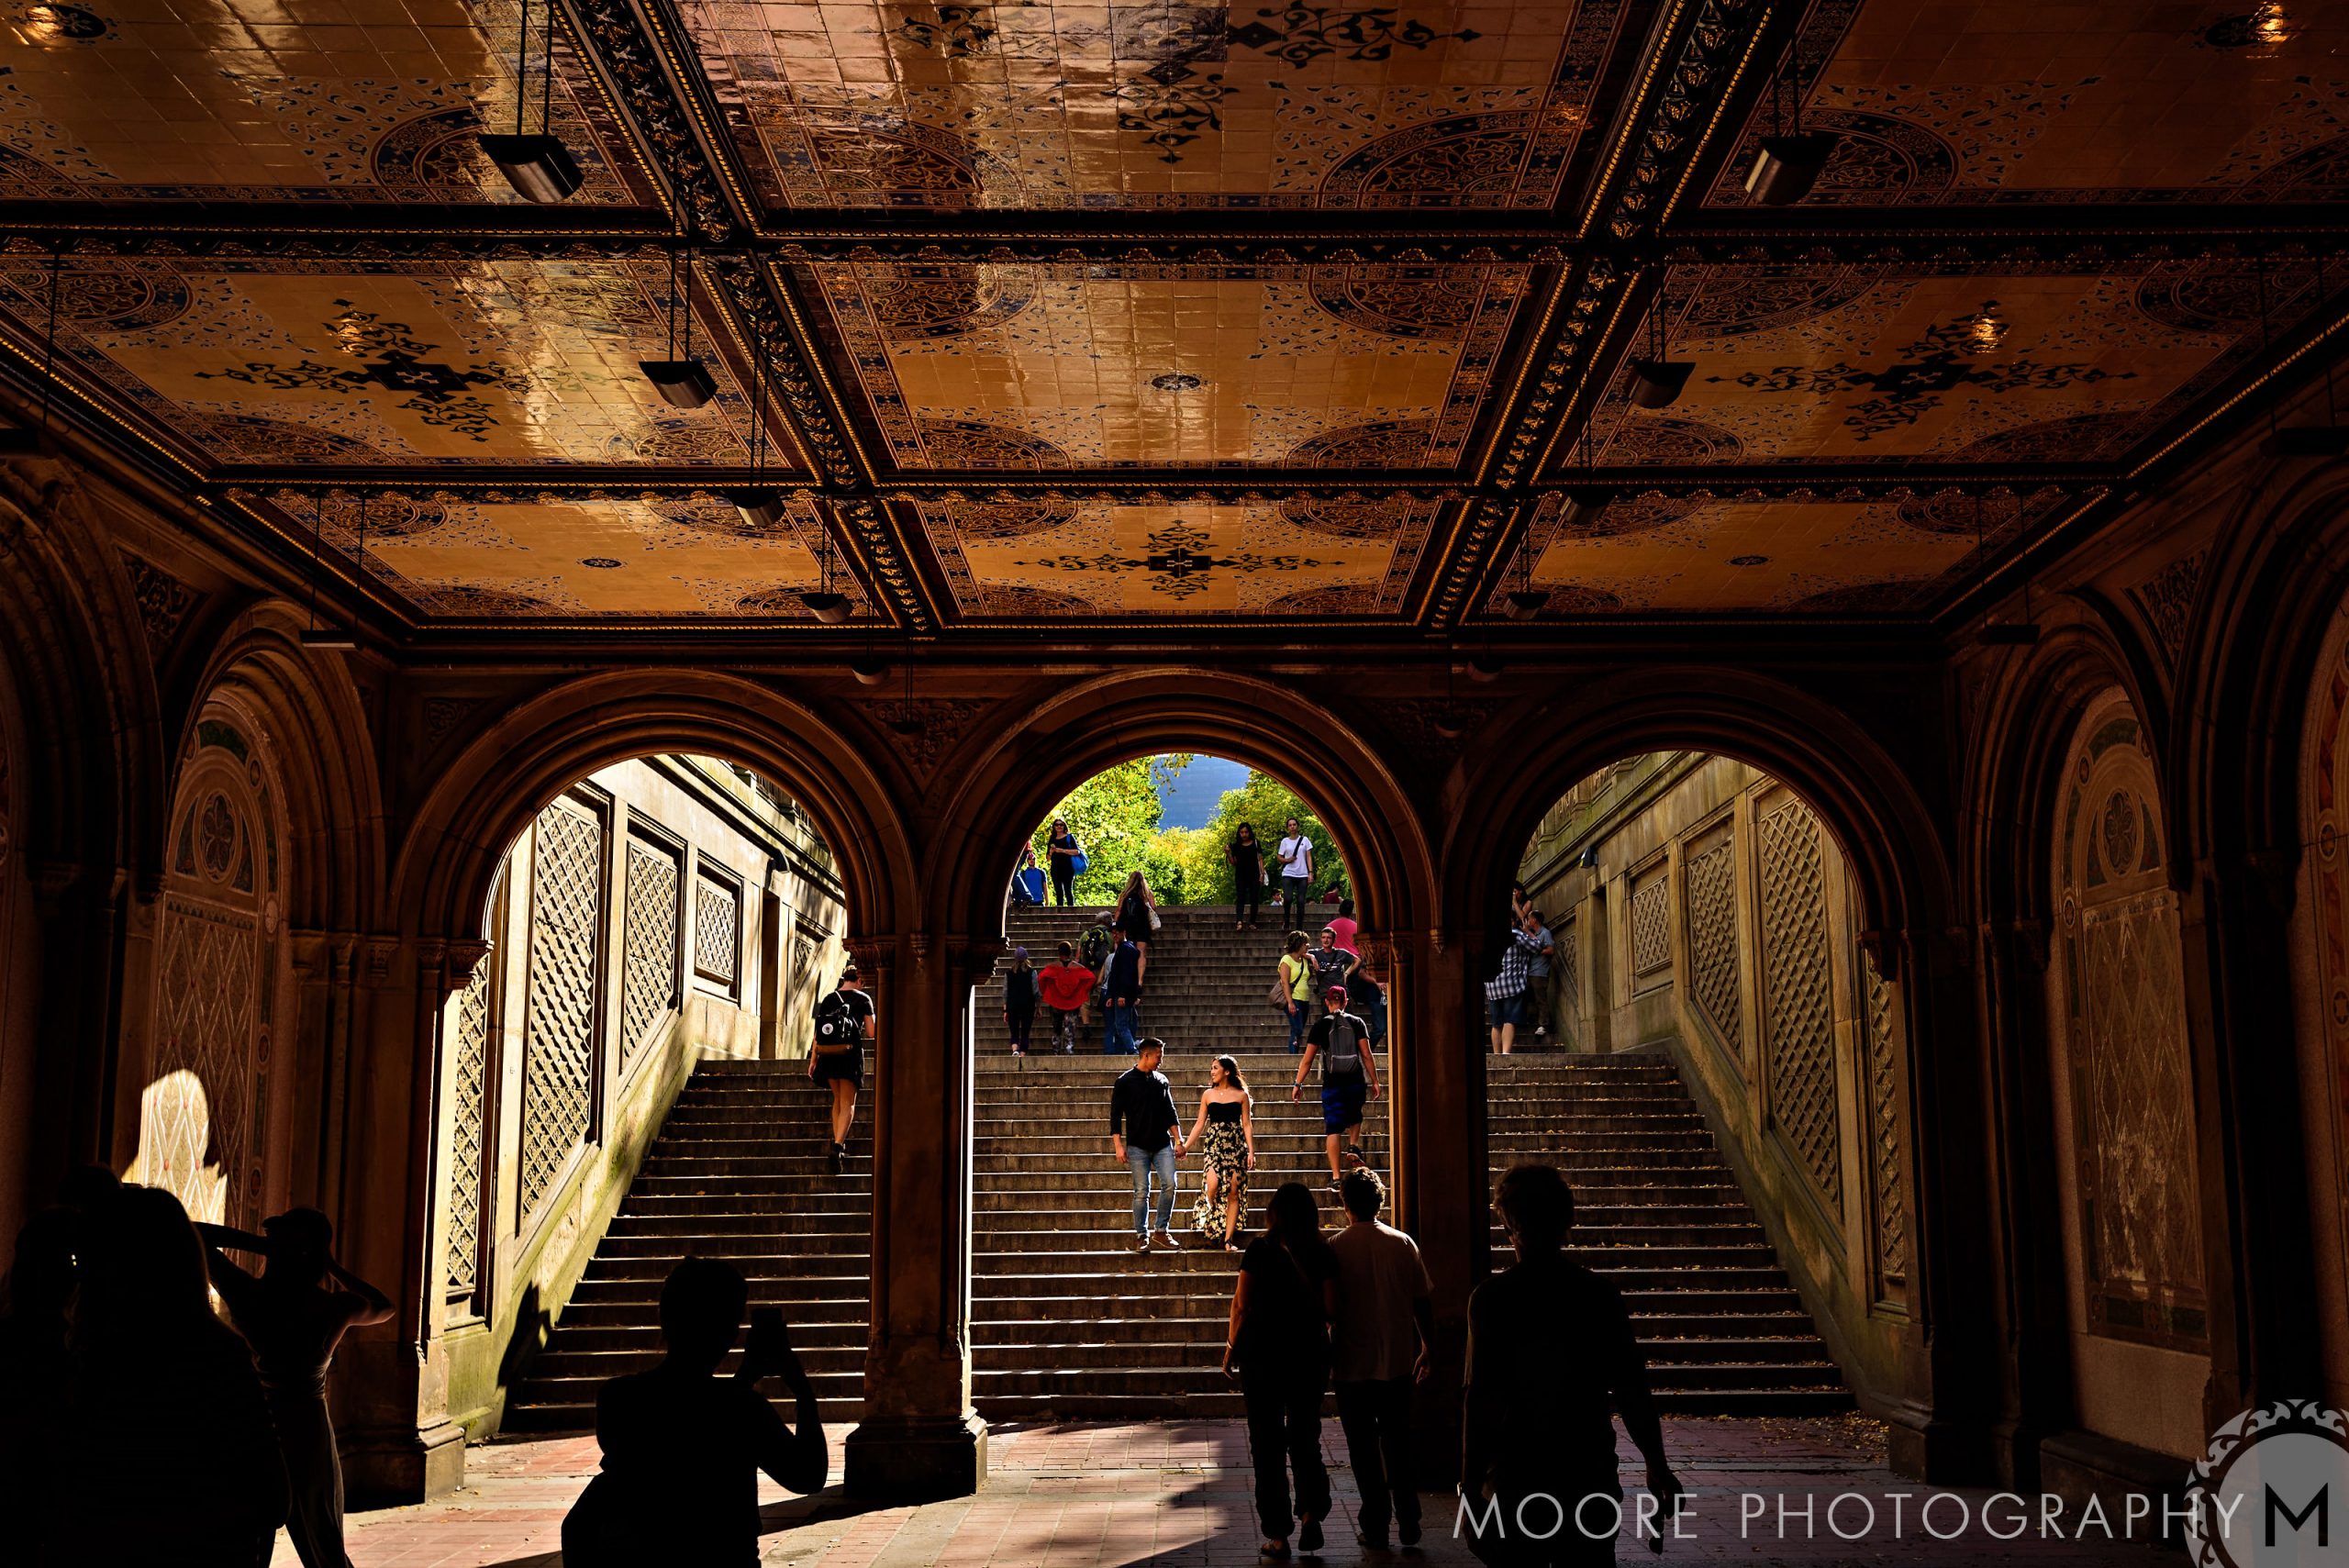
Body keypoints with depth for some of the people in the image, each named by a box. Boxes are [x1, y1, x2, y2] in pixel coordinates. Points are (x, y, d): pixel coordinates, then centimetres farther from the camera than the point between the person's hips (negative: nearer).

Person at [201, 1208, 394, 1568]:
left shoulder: (245, 1295, -15)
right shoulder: (336, 1309, -13)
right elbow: (384, 1307, 11)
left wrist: (257, 1242, -11)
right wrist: (332, 1266, 5)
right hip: (309, 1434, 0)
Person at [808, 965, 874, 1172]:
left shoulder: (828, 999, 10)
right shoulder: (863, 999, 0)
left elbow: (818, 1033, 8)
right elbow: (871, 1032, -4)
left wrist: (813, 1060, 11)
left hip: (828, 1054, 4)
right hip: (851, 1054, -4)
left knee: (838, 1099, 21)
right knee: (848, 1103, -1)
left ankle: (837, 1140, 20)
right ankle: (838, 1145, -18)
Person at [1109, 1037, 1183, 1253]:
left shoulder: (1161, 1080, 11)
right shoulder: (1125, 1081, -2)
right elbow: (1115, 1114, -3)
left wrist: (1178, 1140, 10)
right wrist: (1118, 1145, -10)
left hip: (1163, 1144, 3)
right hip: (1138, 1146, -3)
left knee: (1169, 1185, -8)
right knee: (1141, 1192, -1)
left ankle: (1162, 1230, 6)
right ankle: (1141, 1235, 9)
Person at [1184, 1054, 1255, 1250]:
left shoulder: (1241, 1095, 5)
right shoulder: (1208, 1094, 9)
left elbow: (1247, 1124, 4)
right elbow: (1200, 1123, 10)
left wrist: (1251, 1151, -3)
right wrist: (1185, 1145, 3)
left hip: (1236, 1145, 0)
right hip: (1213, 1144, 0)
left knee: (1234, 1192, -4)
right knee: (1213, 1183, -23)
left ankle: (1228, 1239, 0)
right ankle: (1207, 1219, 5)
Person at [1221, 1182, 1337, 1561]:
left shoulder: (1259, 1250, -6)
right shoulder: (1322, 1252, -1)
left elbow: (1242, 1304, -7)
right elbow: (1330, 1307, -5)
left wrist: (1233, 1345, 5)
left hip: (1262, 1354, -2)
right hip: (1309, 1353, 2)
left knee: (1267, 1443, 6)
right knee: (1305, 1437, 16)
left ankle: (1277, 1536, 7)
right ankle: (1311, 1509, -7)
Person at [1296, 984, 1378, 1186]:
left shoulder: (1321, 1025, 0)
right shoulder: (1357, 1023, 2)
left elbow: (1308, 1059, 0)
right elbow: (1366, 1055, -2)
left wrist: (1298, 1084, 6)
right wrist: (1375, 1081, 4)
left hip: (1332, 1084, -1)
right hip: (1356, 1082, 2)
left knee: (1333, 1129, 2)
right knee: (1354, 1116, 30)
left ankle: (1336, 1176, -2)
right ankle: (1354, 1146, 8)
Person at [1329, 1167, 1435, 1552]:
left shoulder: (1335, 1248, -10)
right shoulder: (1403, 1244, -4)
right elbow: (1423, 1301, 1)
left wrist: (1324, 1357, 7)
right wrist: (1427, 1347, 14)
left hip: (1352, 1364, -2)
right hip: (1398, 1362, 2)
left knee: (1364, 1448, 8)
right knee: (1398, 1444, 15)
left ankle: (1376, 1526, 12)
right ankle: (1409, 1523, 16)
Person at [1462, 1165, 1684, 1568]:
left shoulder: (1491, 1298, -11)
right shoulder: (1599, 1294, -3)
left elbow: (1479, 1397, -13)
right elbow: (1632, 1390, 0)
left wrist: (1471, 1478, -6)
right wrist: (1656, 1465, 11)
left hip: (1515, 1476, -2)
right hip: (1589, 1473, 2)